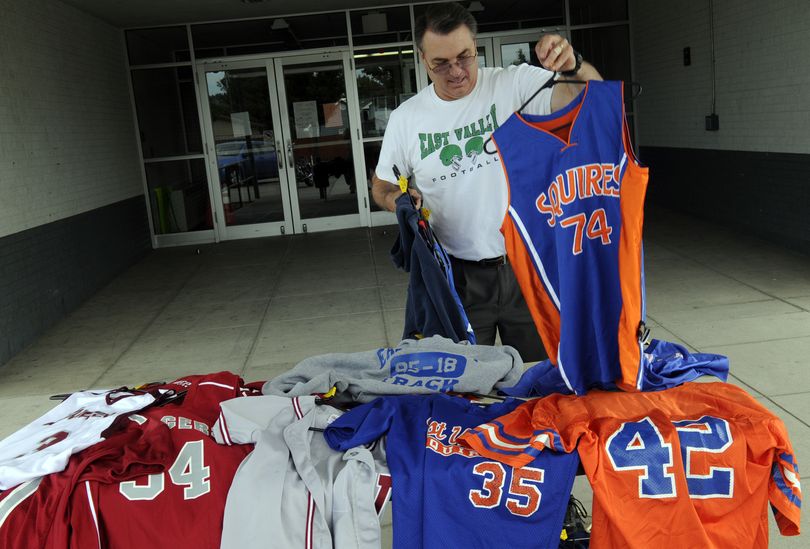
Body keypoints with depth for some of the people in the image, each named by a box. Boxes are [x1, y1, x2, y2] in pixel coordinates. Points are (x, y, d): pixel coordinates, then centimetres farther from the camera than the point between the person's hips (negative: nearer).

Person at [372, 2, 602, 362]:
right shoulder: (405, 118, -1)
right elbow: (381, 185, 11)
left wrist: (572, 65, -35)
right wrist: (396, 199, -12)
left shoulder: (515, 84, -7)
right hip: (458, 275, 1)